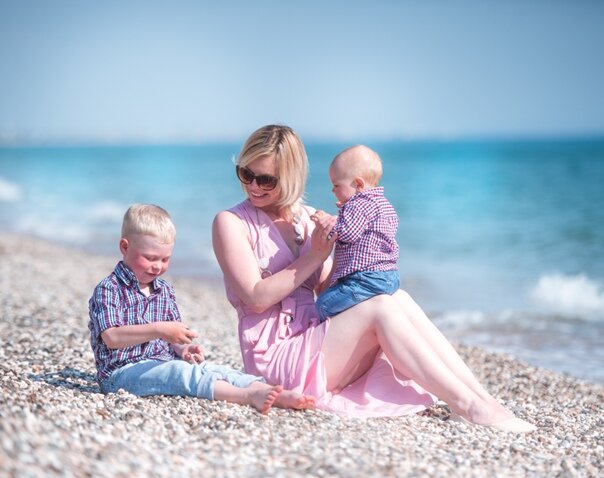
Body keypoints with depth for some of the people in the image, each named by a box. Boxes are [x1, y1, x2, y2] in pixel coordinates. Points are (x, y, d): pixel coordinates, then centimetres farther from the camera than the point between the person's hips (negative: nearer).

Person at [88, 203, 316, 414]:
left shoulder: (164, 290, 16)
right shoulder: (108, 290, -7)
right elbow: (111, 338, -22)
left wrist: (183, 349, -6)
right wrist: (159, 330, -31)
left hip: (164, 363, 7)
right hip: (124, 370, -7)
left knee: (212, 368, -17)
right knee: (180, 371, -32)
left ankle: (270, 391, -38)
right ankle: (248, 396, -52)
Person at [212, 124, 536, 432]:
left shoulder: (306, 218, 13)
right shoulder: (231, 222, -3)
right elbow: (257, 298, -13)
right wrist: (315, 256, -11)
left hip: (314, 345, 6)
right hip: (275, 356, -6)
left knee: (399, 299, -18)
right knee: (382, 308, -24)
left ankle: (483, 398, -23)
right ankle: (470, 408, -26)